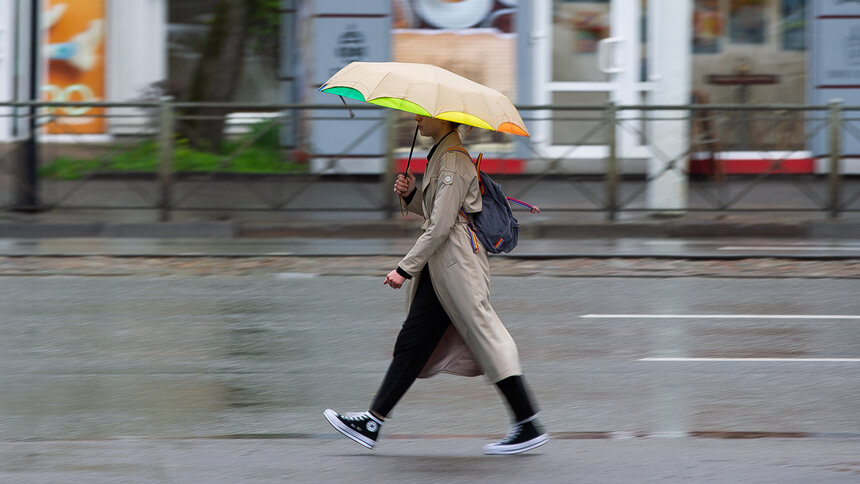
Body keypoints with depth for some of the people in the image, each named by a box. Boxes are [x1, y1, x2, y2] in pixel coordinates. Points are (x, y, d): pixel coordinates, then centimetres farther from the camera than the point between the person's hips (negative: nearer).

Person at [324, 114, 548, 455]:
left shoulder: (454, 161, -15)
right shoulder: (440, 156, 15)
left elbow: (441, 225, -20)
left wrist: (406, 268, -18)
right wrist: (411, 194, 3)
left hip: (456, 262, -10)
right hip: (440, 264, 10)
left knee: (485, 338, -6)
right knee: (412, 342, 8)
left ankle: (528, 427, -2)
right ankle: (372, 422, 8)